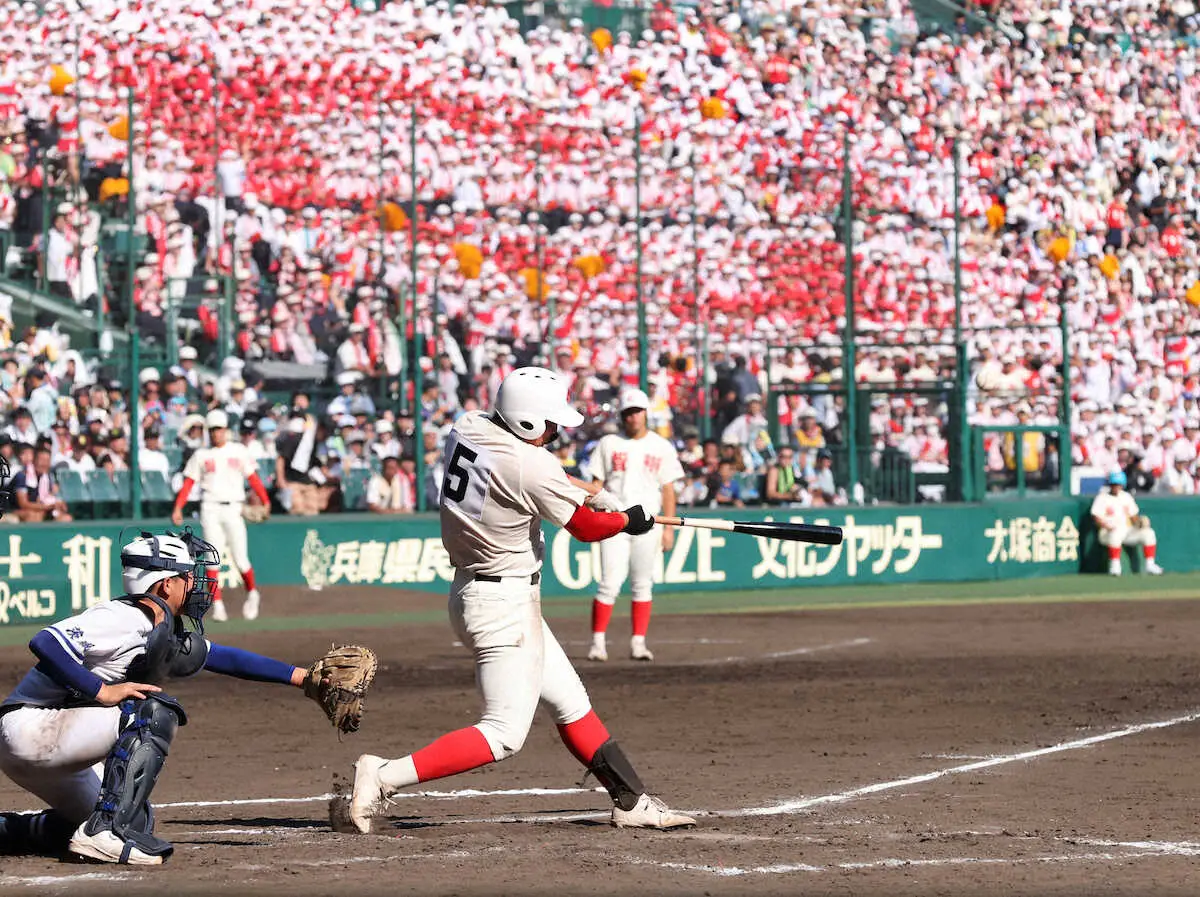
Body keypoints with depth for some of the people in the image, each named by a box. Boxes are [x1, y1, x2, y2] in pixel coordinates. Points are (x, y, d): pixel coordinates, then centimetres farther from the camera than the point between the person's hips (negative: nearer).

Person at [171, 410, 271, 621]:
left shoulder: (238, 451, 10)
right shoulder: (201, 455, 10)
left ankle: (252, 593, 20)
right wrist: (178, 508, -9)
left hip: (233, 509, -1)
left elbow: (253, 478, 6)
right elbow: (188, 483, 4)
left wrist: (266, 502, -6)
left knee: (240, 559, -5)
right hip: (210, 509, 1)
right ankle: (217, 604, -3)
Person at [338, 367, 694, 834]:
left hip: (472, 587, 10)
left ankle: (632, 801, 21)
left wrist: (589, 489, 16)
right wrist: (630, 520, 11)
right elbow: (588, 528, -10)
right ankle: (383, 778, -15)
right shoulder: (531, 467, -23)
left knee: (570, 703, 15)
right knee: (504, 733, -8)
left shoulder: (466, 428, 1)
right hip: (505, 604, -10)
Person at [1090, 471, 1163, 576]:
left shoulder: (1126, 497, 17)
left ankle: (1150, 565, -12)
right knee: (1116, 534, -40)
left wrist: (1140, 522, -5)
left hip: (1127, 531, 5)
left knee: (1148, 533, -15)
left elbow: (1133, 516, 17)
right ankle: (1115, 566, -34)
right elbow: (1097, 518, -9)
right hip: (1108, 532, -5)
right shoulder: (1102, 498, 1)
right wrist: (1109, 527, -25)